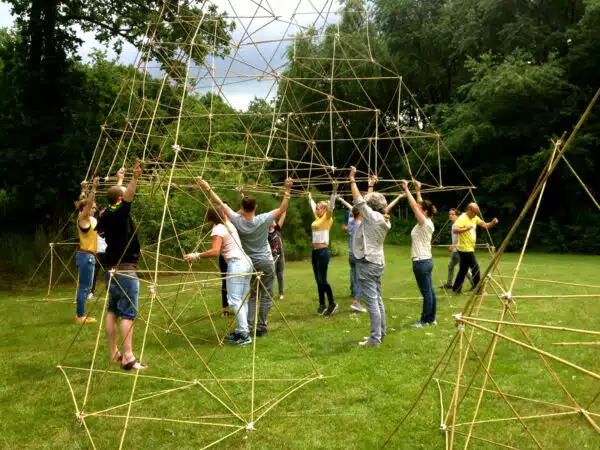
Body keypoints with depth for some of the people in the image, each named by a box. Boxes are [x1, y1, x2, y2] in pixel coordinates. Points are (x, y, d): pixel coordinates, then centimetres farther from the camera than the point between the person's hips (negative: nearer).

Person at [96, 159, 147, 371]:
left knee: (112, 310, 13)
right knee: (128, 313, -8)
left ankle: (113, 353, 20)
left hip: (111, 270, 9)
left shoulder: (107, 214, 10)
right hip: (125, 271, -9)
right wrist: (135, 177, -48)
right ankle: (128, 358, -10)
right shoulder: (120, 212, -14)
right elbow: (129, 197, -35)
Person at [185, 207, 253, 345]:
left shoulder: (217, 230, -7)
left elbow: (215, 251, -21)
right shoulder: (230, 224, 16)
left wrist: (196, 256, -20)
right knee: (242, 300, 12)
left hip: (236, 264, -9)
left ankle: (244, 335, -14)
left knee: (235, 300, -9)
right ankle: (242, 330, 14)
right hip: (247, 262, 9)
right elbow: (225, 215, 43)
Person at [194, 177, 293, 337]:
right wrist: (287, 190, -6)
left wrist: (208, 188, 4)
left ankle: (249, 326, 4)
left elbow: (221, 203, -3)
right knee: (266, 296, 6)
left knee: (253, 295, 14)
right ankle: (261, 327, 6)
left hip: (249, 263, 3)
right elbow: (282, 209, -7)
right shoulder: (262, 220, -15)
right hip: (266, 263, -3)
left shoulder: (237, 220, -10)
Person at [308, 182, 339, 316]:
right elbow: (313, 206, 32)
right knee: (318, 281, 9)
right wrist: (309, 197, 45)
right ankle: (322, 305, 14)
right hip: (315, 252, 8)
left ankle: (332, 304, 6)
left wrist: (334, 191, -29)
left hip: (323, 251, -8)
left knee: (322, 280, -7)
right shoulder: (317, 218, 14)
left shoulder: (327, 218, -6)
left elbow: (331, 206, -20)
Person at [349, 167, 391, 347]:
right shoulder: (382, 219, 9)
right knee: (377, 299, 15)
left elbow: (358, 200, -13)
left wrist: (352, 179, -4)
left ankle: (375, 339, -8)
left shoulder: (372, 216, -13)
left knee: (371, 301, -9)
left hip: (367, 263, -9)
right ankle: (380, 333, 23)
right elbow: (369, 199, 25)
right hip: (377, 262, 9)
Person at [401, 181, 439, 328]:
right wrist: (418, 191, 25)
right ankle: (431, 318, 20)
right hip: (426, 260, 10)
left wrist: (406, 189, -13)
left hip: (421, 262, -10)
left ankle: (424, 320, 5)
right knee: (430, 291, 13)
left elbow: (413, 205, -18)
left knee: (426, 292, -2)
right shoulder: (427, 222, 8)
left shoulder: (425, 223, -16)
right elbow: (419, 205, 21)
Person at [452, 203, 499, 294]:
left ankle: (456, 289, 17)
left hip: (469, 248, 9)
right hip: (465, 249, -9)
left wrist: (492, 223, -8)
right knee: (475, 268, -6)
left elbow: (485, 225, 9)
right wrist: (466, 228, -32)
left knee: (463, 269, 12)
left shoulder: (475, 218, 12)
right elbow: (455, 230, -27)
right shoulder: (462, 218, -15)